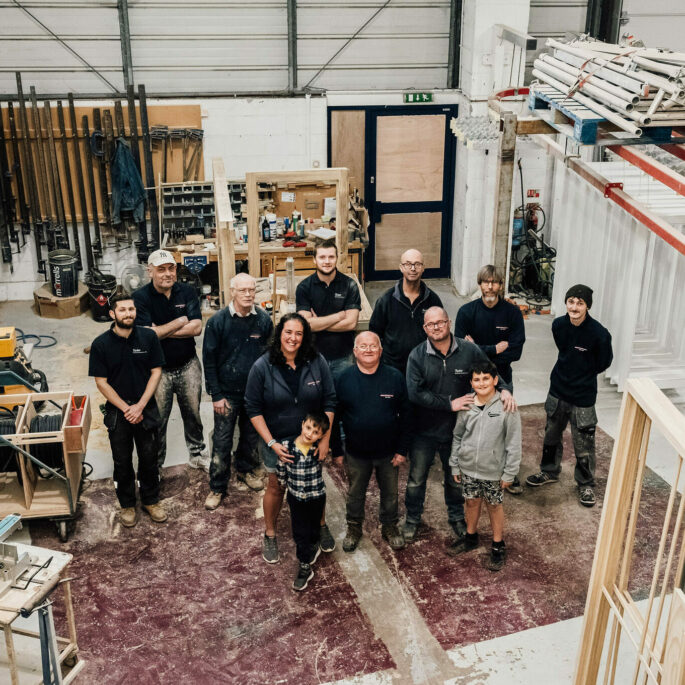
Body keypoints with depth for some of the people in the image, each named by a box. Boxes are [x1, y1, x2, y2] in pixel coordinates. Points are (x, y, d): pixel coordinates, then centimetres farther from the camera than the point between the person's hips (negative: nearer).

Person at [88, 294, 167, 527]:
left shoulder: (148, 337, -6)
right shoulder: (101, 344, -9)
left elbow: (156, 372, -5)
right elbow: (101, 382, -7)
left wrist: (139, 406, -12)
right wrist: (126, 409, -13)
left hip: (146, 409, 1)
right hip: (117, 411, -1)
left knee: (149, 457, 11)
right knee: (122, 461, 11)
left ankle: (151, 500, 30)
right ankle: (127, 504, 29)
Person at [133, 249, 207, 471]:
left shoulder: (187, 292, -3)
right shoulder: (141, 297, -12)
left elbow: (197, 327, -13)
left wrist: (162, 331, -19)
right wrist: (179, 322, -15)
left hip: (188, 365, 3)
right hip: (158, 369, -3)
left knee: (193, 413, 18)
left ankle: (196, 454, 38)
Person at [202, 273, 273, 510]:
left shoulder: (264, 319, -4)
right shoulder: (218, 321, -11)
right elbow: (209, 360, -7)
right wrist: (216, 395, -9)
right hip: (227, 393, -3)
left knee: (251, 435, 18)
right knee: (222, 441, 3)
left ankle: (246, 469, 42)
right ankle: (217, 487, 16)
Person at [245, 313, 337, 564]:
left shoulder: (317, 363, -12)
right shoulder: (262, 367, -15)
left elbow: (329, 402, -5)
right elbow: (253, 409, -11)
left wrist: (325, 439, -8)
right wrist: (271, 443, -16)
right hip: (276, 442, -1)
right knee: (275, 487, 14)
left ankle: (321, 526, 44)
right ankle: (270, 534, 37)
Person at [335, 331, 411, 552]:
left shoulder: (395, 377, -8)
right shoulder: (345, 378, -8)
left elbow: (405, 415, -3)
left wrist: (402, 449, -5)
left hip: (388, 452, 0)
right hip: (356, 453, 0)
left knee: (390, 493, 17)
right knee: (355, 493, 18)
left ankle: (390, 526, 39)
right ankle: (354, 528, 39)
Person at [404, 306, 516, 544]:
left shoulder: (470, 351, -10)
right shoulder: (417, 356, -13)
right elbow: (415, 393, -22)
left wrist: (504, 389, -19)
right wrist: (450, 404, -24)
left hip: (456, 430, 1)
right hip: (424, 430, -1)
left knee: (455, 479, 21)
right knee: (416, 478, 14)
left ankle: (456, 517, 45)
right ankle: (412, 519, 37)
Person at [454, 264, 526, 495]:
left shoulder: (512, 312, -9)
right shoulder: (467, 311, -10)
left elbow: (515, 351, -16)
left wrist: (479, 350, -21)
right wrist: (495, 349, -19)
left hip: (502, 379, 1)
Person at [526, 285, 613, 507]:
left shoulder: (599, 333, -21)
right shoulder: (558, 325, -7)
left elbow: (603, 363, -5)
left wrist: (582, 376, 2)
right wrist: (567, 373, 8)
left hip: (583, 397, -5)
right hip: (558, 391, 5)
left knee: (583, 445, 5)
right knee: (551, 436, 21)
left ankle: (586, 484, 24)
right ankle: (549, 471, 41)